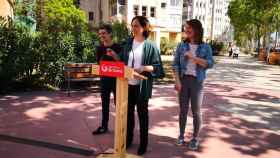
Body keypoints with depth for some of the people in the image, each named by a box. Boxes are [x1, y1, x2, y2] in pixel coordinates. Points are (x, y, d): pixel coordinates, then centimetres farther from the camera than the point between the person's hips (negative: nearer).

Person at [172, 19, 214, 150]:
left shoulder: (205, 47, 0)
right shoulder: (182, 45, 4)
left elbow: (210, 64, -12)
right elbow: (175, 64, 1)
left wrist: (193, 57, -18)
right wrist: (177, 81, -8)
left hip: (197, 81, -1)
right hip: (184, 80, 1)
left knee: (196, 111, 6)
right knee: (183, 109, 9)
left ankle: (195, 138, 19)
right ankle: (181, 135, 24)